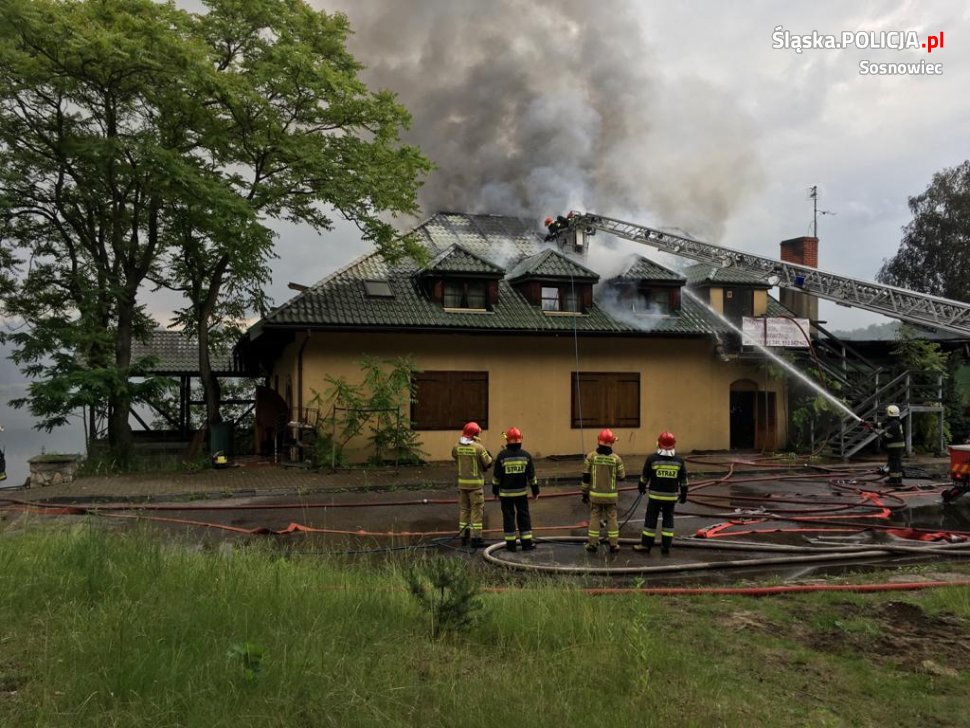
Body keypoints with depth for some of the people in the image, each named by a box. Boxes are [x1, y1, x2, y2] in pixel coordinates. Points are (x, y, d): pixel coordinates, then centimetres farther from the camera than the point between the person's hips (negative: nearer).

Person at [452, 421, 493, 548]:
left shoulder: (457, 447, -1)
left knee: (464, 509, 15)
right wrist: (488, 454, 11)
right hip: (476, 483, -5)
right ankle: (475, 538, 2)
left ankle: (464, 537, 20)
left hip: (462, 482, 5)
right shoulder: (478, 447, -16)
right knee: (477, 510, 2)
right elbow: (488, 463, -8)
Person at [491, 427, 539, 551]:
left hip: (506, 492, -2)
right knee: (523, 516, 10)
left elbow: (496, 476, -3)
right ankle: (527, 543, 12)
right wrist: (535, 490, 12)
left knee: (508, 517, 5)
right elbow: (531, 475, 2)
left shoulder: (502, 456, -9)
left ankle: (510, 543, 7)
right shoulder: (526, 455, -3)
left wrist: (495, 490, 8)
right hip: (521, 492, 2)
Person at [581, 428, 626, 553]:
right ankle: (613, 545, 14)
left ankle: (592, 544, 12)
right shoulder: (616, 458, -8)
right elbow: (621, 477, 1)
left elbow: (586, 477, -5)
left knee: (594, 517, 8)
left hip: (595, 494, 0)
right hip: (610, 495, 0)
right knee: (611, 518, 10)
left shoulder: (591, 456, -9)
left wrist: (585, 493, 5)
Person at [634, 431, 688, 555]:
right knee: (668, 519, 12)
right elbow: (683, 480, 5)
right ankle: (666, 546, 12)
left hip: (655, 494, -2)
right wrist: (683, 494, 16)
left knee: (651, 519, 6)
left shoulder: (652, 458, -8)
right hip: (671, 496, 2)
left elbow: (645, 476, 0)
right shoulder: (679, 460, -1)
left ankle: (646, 545, 10)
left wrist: (642, 487, 18)